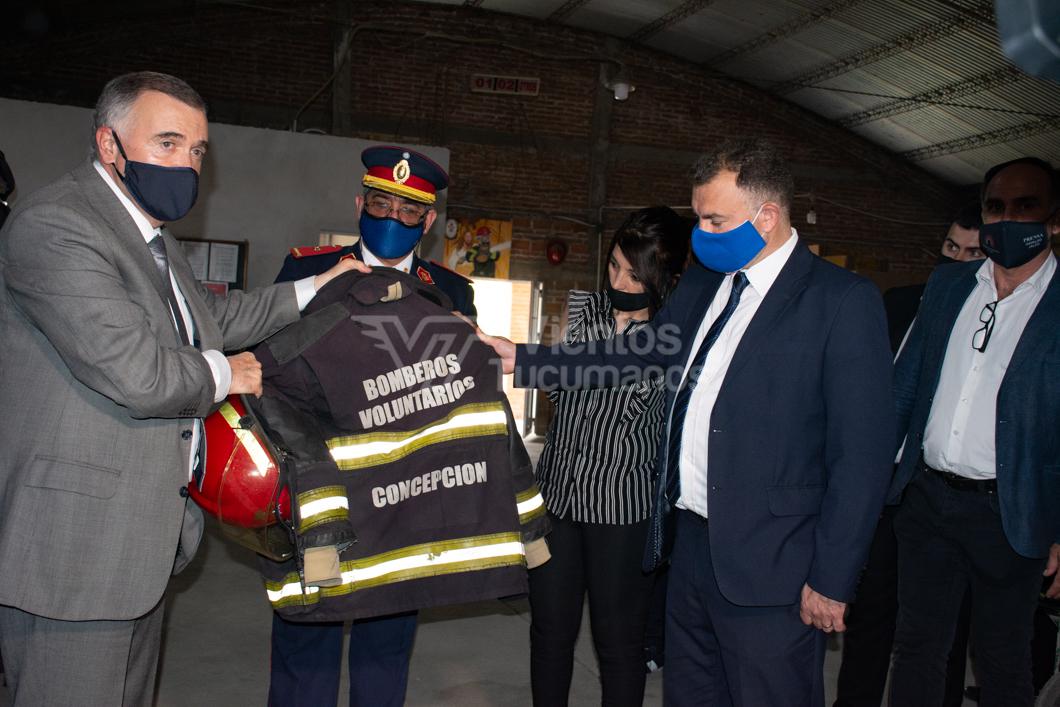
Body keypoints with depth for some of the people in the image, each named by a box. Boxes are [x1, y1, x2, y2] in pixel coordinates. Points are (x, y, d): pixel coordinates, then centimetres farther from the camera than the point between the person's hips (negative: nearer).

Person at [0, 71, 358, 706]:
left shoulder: (151, 233, 15)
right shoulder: (54, 226, -19)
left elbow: (210, 316, 28)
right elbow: (134, 373, -26)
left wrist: (314, 290, 23)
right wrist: (222, 374, -7)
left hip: (141, 535, 10)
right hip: (76, 543, -10)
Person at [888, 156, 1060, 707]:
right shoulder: (946, 285, 7)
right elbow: (903, 384, 11)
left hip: (1009, 513, -3)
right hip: (926, 496, 4)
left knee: (1002, 663, 12)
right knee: (916, 645, 15)